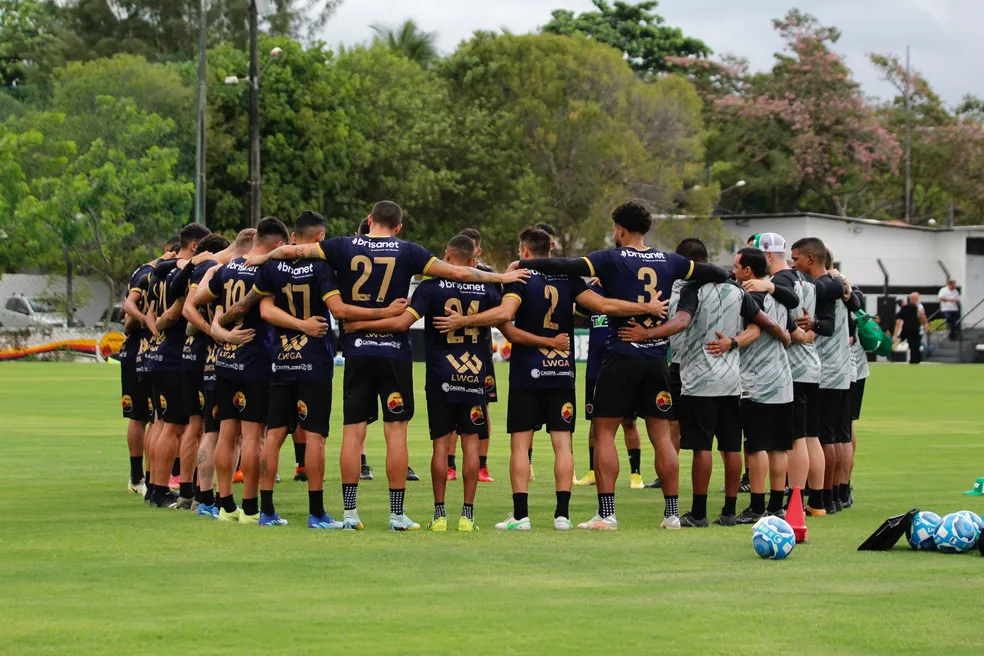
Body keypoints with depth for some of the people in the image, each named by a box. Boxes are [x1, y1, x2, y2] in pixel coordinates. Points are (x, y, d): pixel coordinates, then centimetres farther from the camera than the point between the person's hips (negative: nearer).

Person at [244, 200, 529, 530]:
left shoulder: (345, 247, 2)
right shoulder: (407, 252, -1)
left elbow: (293, 250, 7)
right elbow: (457, 273, 1)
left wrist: (263, 257, 26)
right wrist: (500, 277, 13)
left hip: (356, 351, 2)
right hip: (395, 351, -1)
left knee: (353, 433, 4)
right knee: (396, 432, 2)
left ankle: (349, 512, 4)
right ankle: (397, 514, 1)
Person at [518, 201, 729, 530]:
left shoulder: (612, 260, -6)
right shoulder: (668, 262, 8)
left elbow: (568, 267, -18)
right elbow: (716, 274, 17)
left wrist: (521, 265, -10)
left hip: (622, 357, -4)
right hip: (657, 358, 5)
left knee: (604, 432, 1)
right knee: (661, 434, 9)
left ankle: (606, 514, -5)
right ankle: (672, 512, 9)